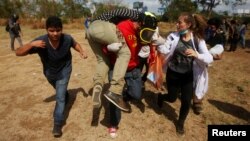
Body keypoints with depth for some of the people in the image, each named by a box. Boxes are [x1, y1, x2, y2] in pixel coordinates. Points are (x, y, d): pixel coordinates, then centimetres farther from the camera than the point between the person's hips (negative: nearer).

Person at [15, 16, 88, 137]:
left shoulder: (67, 39, -29)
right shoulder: (40, 42, -32)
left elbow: (74, 44, -4)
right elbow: (18, 53, -30)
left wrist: (82, 51, -23)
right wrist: (31, 44, -47)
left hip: (64, 70, -2)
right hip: (49, 72, 2)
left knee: (60, 97, -9)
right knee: (60, 91, 29)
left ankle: (57, 124, 3)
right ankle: (65, 98, 63)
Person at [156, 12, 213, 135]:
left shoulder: (198, 40, -11)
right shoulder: (173, 36, -8)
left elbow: (209, 59, -19)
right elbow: (165, 50, -19)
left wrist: (196, 54, -39)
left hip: (188, 76, 0)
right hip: (173, 74, 0)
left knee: (186, 101, 5)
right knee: (172, 98, 12)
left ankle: (180, 122, 35)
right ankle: (161, 96, 50)